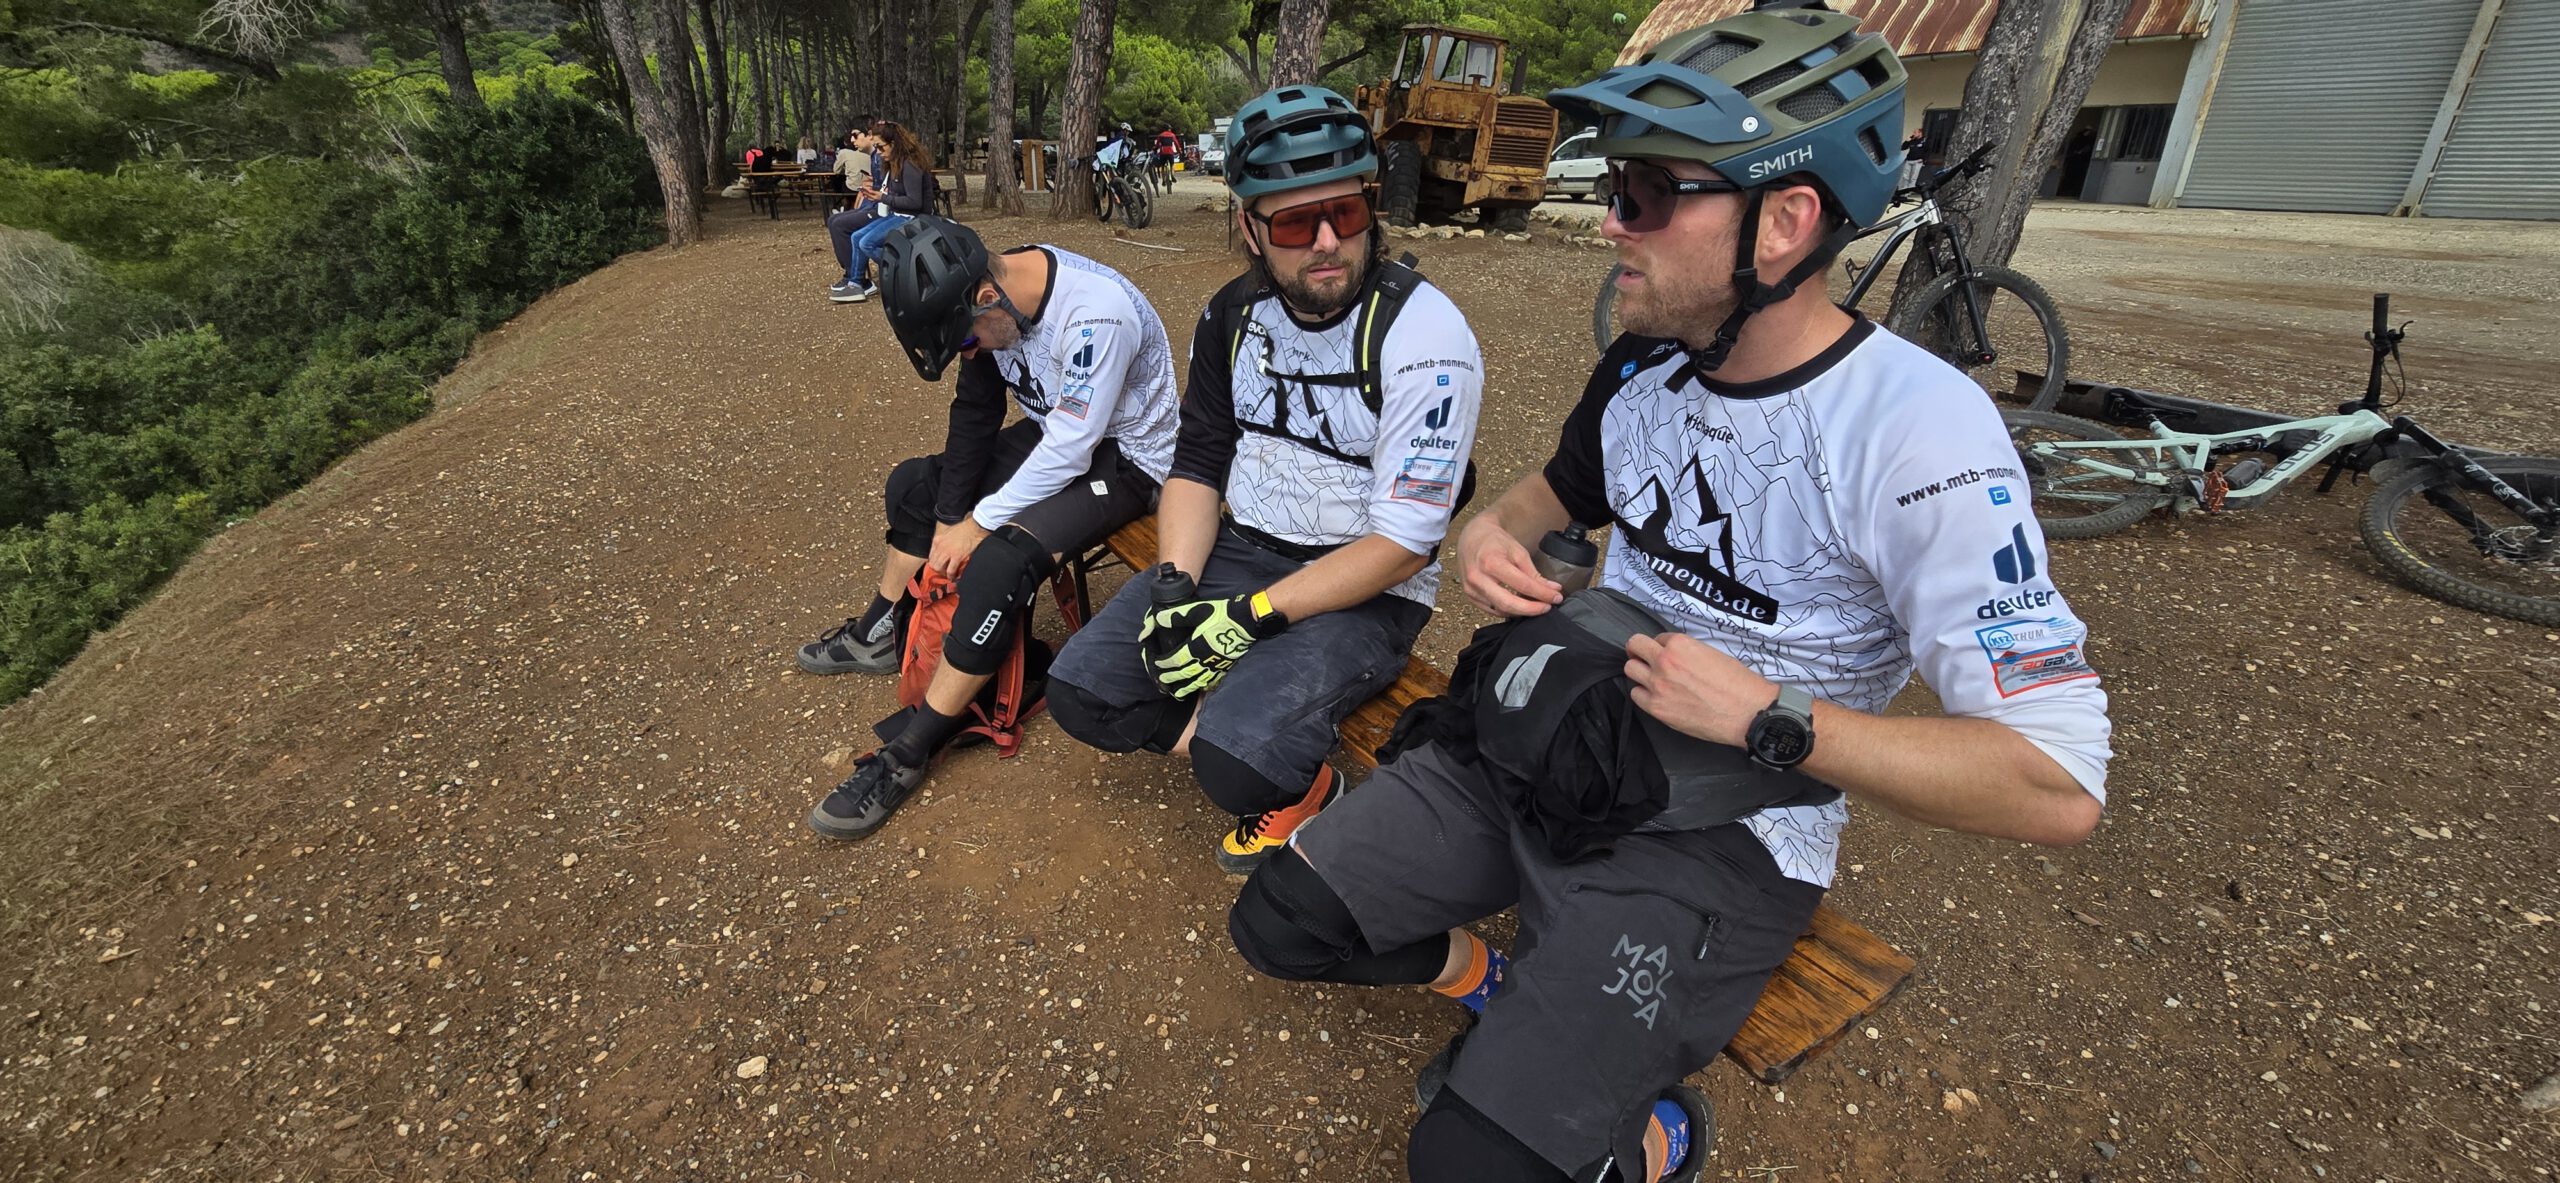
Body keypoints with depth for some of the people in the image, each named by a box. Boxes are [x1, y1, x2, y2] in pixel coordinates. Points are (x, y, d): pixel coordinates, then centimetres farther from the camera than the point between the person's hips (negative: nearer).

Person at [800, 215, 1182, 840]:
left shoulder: (1096, 313, -33)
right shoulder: (991, 295, -8)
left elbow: (1071, 449, -29)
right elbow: (975, 413, -1)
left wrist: (978, 523, -19)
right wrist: (949, 520, -5)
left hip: (1122, 456, -8)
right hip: (1056, 431, 9)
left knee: (999, 563, -27)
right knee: (914, 483, 12)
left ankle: (909, 755, -14)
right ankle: (879, 634, 31)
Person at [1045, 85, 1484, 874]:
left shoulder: (1424, 335, -18)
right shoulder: (1234, 314, 2)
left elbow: (1402, 541, -20)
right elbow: (1197, 464, 7)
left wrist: (1251, 617, -23)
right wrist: (1175, 586, -11)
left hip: (1367, 592, -5)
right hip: (1241, 551, 6)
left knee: (1239, 760, -28)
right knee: (1081, 690, -8)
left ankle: (1304, 783, 6)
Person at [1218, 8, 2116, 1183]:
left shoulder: (1915, 431, -20)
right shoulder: (1643, 366, -1)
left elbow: (2059, 784, -20)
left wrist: (1768, 717, -24)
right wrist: (1495, 530, -2)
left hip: (1719, 835, -6)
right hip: (1545, 745, 6)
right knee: (1278, 922, 1)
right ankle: (1511, 996, 25)